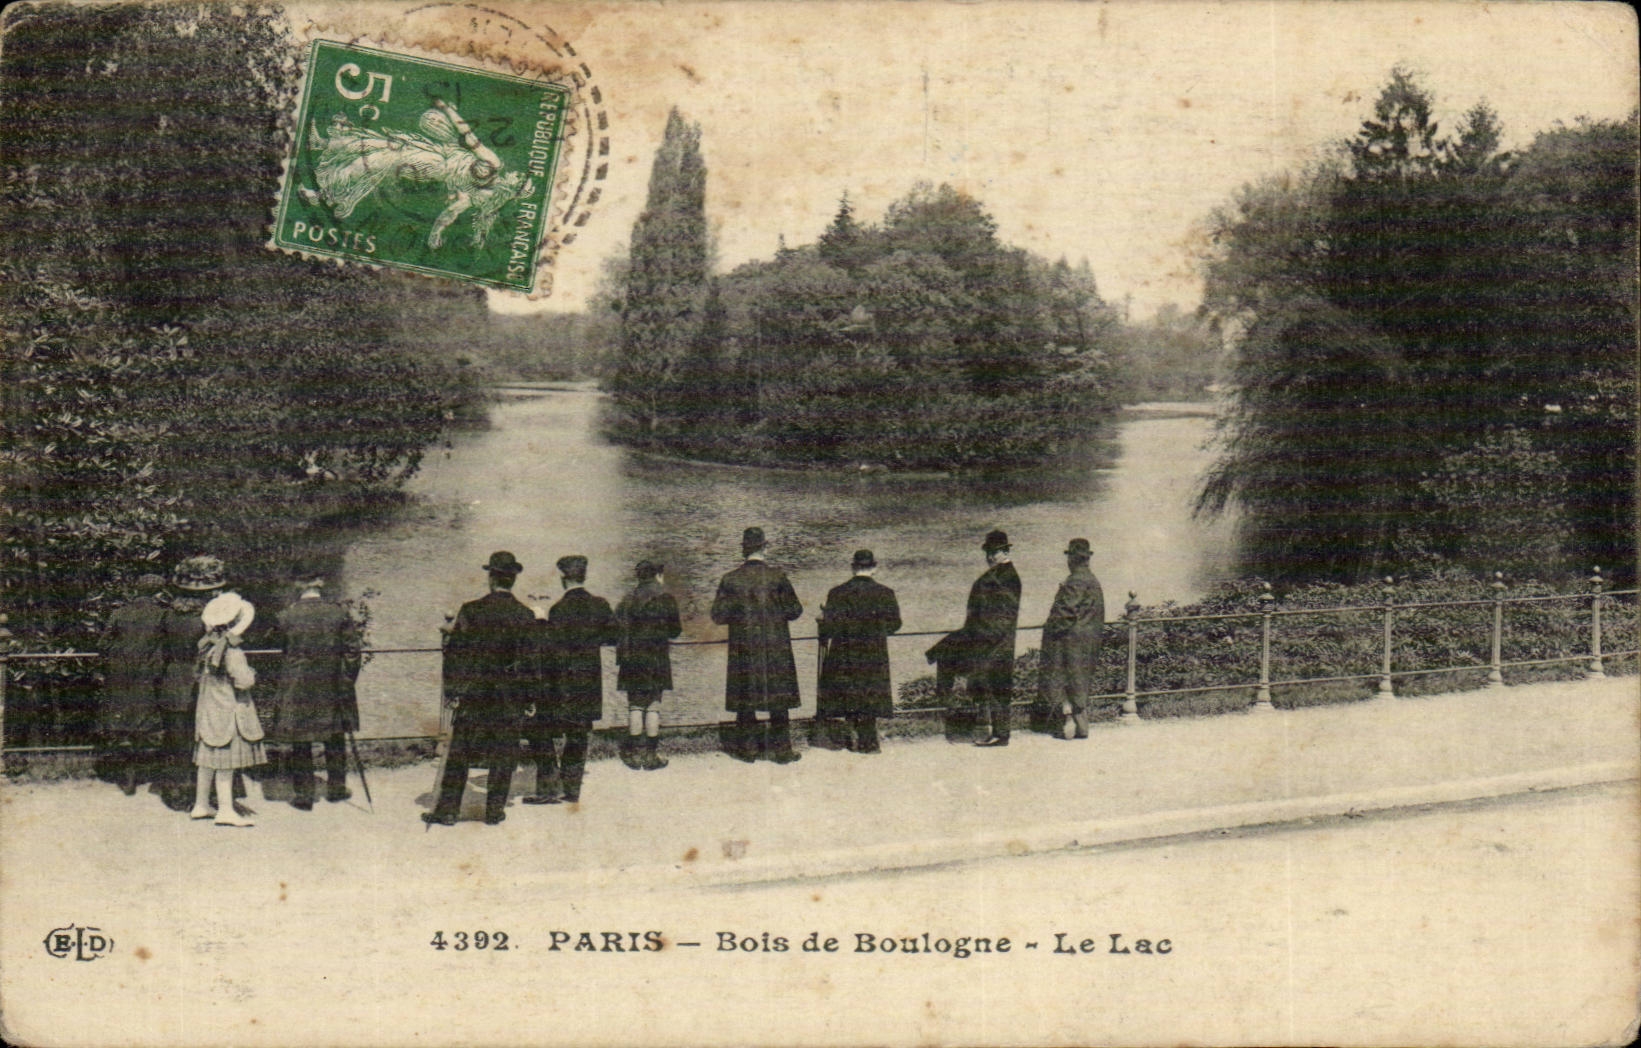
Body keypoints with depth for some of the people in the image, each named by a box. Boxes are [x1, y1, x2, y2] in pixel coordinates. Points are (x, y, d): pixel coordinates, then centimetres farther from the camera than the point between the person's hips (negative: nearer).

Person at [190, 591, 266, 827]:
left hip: (208, 708, 8)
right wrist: (252, 674, -3)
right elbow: (244, 681, -23)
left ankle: (201, 805, 23)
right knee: (225, 762, -4)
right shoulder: (232, 652, -20)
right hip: (228, 710, -8)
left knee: (208, 759, 15)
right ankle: (225, 809, -3)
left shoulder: (207, 646, 5)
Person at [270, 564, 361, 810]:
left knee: (300, 742, 7)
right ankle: (336, 787, 25)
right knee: (335, 738, 16)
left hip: (296, 688, -1)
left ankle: (303, 795, 11)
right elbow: (352, 651, -4)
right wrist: (347, 685, 3)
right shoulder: (339, 613, -5)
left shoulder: (286, 616, -8)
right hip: (331, 687, 1)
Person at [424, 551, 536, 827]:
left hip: (472, 693, 0)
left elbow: (453, 652, -3)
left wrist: (450, 688, 5)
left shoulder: (471, 610, -6)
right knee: (502, 756, 9)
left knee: (458, 754, 6)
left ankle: (447, 809, 7)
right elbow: (529, 660, 0)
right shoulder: (525, 616, -4)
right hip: (509, 699, 0)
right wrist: (528, 697, 8)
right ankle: (494, 811, 11)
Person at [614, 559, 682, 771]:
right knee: (654, 706, 3)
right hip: (657, 659, -2)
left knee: (635, 706, 7)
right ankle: (651, 755, 4)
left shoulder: (627, 600, 5)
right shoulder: (665, 598, -3)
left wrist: (619, 662, 9)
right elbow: (675, 630, 1)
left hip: (631, 659, 2)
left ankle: (632, 753, 5)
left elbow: (619, 632, 3)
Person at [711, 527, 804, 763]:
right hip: (776, 649, -1)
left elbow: (718, 615, -2)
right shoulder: (777, 577, -8)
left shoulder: (730, 580, -5)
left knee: (745, 699, 11)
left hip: (743, 649, 1)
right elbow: (794, 611, -4)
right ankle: (781, 749, 8)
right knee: (779, 699, 6)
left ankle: (747, 748, 15)